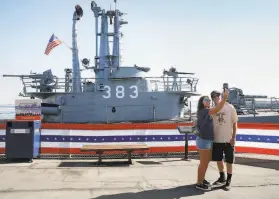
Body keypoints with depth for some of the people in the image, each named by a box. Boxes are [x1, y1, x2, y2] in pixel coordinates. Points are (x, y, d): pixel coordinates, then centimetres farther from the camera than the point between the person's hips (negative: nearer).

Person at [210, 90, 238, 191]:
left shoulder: (230, 107, -7)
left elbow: (234, 123, -4)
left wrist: (233, 137, -9)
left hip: (228, 139, -3)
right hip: (217, 139, 3)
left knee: (229, 161, 6)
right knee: (218, 160, 15)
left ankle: (228, 181, 20)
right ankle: (222, 177, 35)